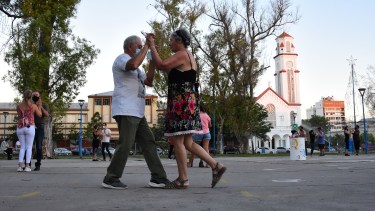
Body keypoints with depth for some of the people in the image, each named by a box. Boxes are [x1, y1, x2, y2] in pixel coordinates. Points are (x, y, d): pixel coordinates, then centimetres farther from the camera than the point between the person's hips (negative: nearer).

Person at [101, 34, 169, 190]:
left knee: (148, 143, 3)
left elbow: (149, 81, 16)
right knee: (126, 145, -10)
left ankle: (158, 178, 2)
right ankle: (111, 179, 1)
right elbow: (133, 65, -28)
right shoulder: (122, 58, -3)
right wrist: (147, 45, -17)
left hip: (136, 112, 10)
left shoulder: (135, 69, 26)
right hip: (125, 111, -10)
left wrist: (152, 59, 9)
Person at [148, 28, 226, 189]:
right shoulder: (189, 57, 22)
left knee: (178, 141, -5)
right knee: (187, 143, 10)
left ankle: (183, 179, 0)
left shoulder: (181, 55, -7)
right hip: (189, 102, 10)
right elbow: (174, 74, 26)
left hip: (181, 102, -10)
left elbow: (161, 65, -19)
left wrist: (152, 45, -7)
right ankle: (216, 166, 9)